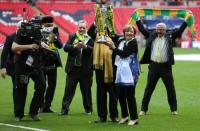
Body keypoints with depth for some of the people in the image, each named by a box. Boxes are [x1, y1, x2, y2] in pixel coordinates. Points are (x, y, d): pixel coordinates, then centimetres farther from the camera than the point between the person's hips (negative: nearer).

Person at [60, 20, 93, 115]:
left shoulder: (90, 39, 2)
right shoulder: (72, 37, 7)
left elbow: (93, 50, -11)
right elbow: (66, 48, -5)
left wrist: (85, 46, -28)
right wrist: (75, 46, -22)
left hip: (85, 69, -1)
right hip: (73, 68, 1)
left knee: (86, 90, 8)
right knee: (69, 89, 1)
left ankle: (88, 109, 20)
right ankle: (64, 109, 3)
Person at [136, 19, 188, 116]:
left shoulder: (169, 37, 4)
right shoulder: (151, 36, 7)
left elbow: (180, 30, 1)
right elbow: (142, 29, 11)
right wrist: (138, 20, 9)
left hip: (166, 66, -1)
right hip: (153, 66, 1)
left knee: (170, 88, 6)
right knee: (149, 88, 5)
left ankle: (173, 109, 17)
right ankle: (143, 109, 10)